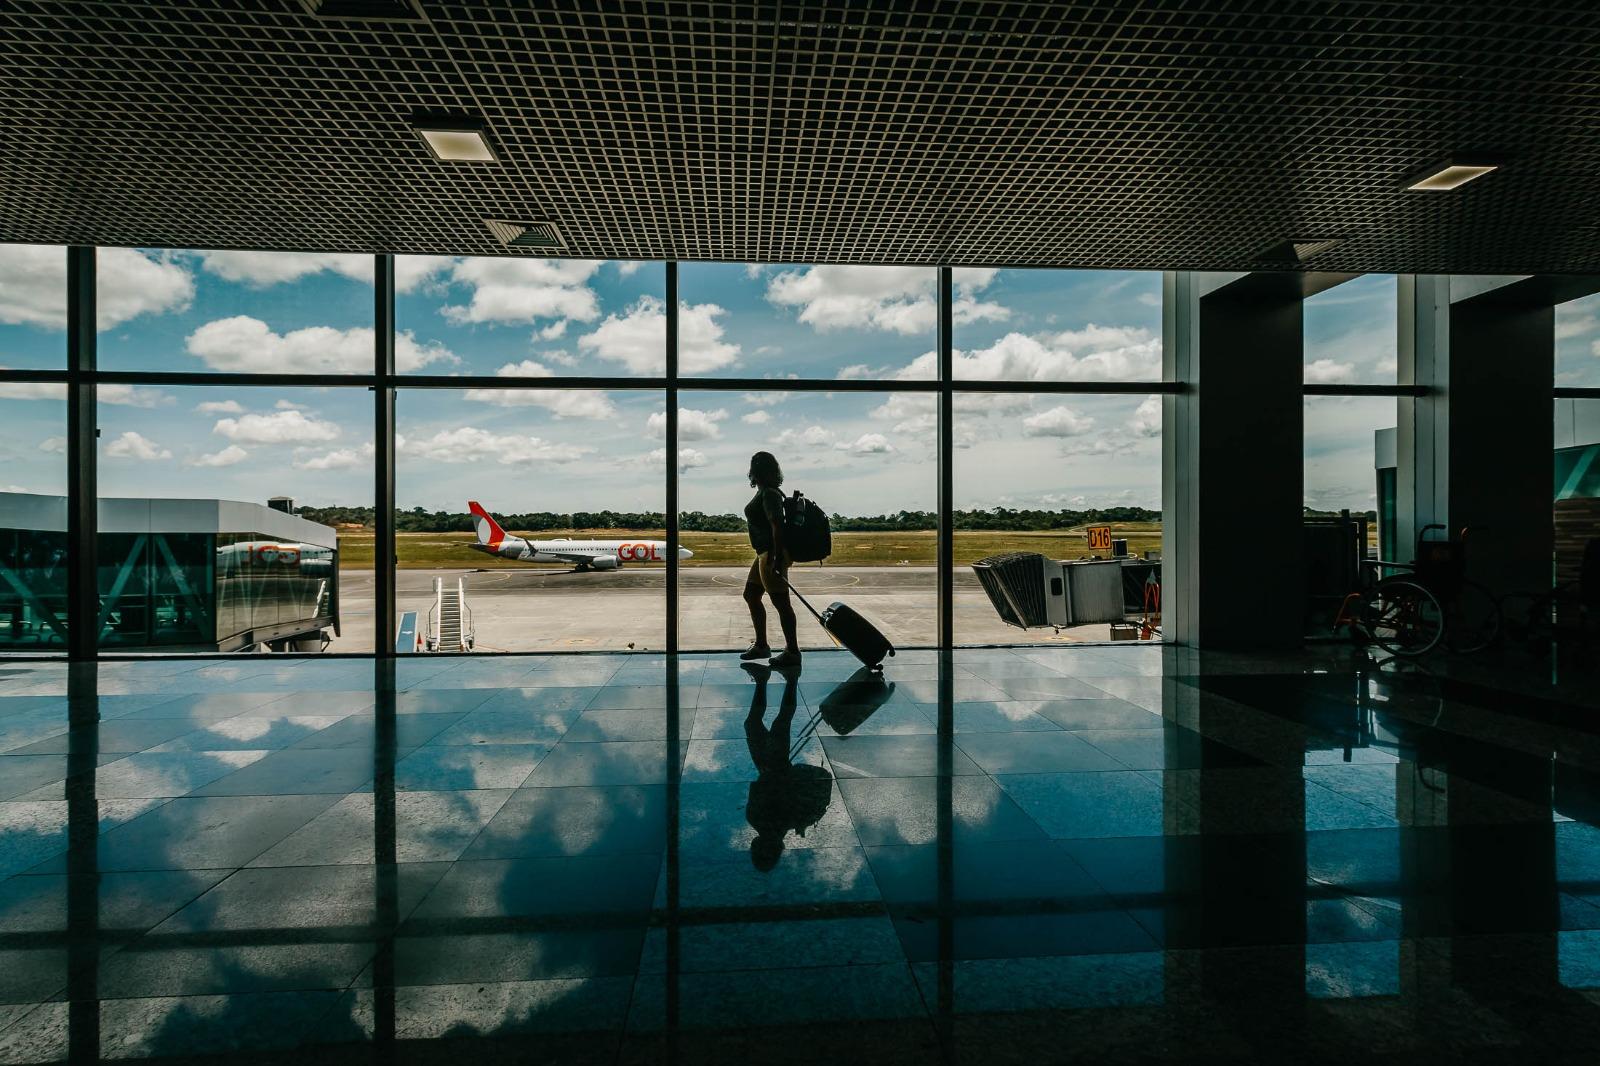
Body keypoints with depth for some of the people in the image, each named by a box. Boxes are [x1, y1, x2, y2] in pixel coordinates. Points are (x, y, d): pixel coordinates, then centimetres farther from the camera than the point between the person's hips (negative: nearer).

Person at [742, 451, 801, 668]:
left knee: (780, 601, -5)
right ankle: (761, 645, 26)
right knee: (751, 595, 17)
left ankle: (792, 652, 4)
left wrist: (777, 557, -28)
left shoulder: (769, 494, -16)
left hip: (771, 555, -11)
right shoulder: (764, 492, 14)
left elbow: (777, 526, -25)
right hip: (764, 553, 11)